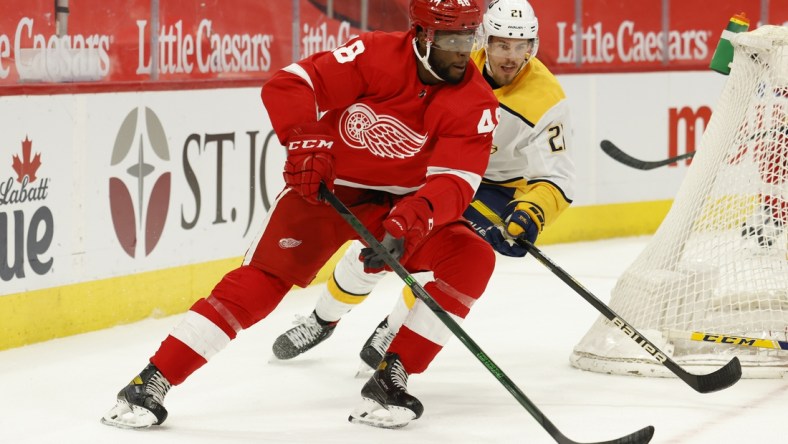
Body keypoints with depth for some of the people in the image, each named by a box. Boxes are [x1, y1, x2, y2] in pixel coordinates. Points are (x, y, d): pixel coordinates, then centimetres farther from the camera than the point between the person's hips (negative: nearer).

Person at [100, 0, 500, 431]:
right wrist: (305, 143, -37)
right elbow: (287, 86, -21)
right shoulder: (376, 54, -19)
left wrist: (412, 220, -44)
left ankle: (392, 376, -12)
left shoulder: (475, 104, -15)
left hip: (397, 203, 3)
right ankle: (150, 382, -13)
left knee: (472, 259, -19)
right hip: (325, 187, -3)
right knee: (261, 279, -16)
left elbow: (452, 183, -26)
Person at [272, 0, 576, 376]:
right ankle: (323, 318, 28)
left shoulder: (545, 100, -28)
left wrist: (532, 213, -45)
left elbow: (557, 178, -28)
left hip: (497, 187, -3)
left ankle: (394, 328, -1)